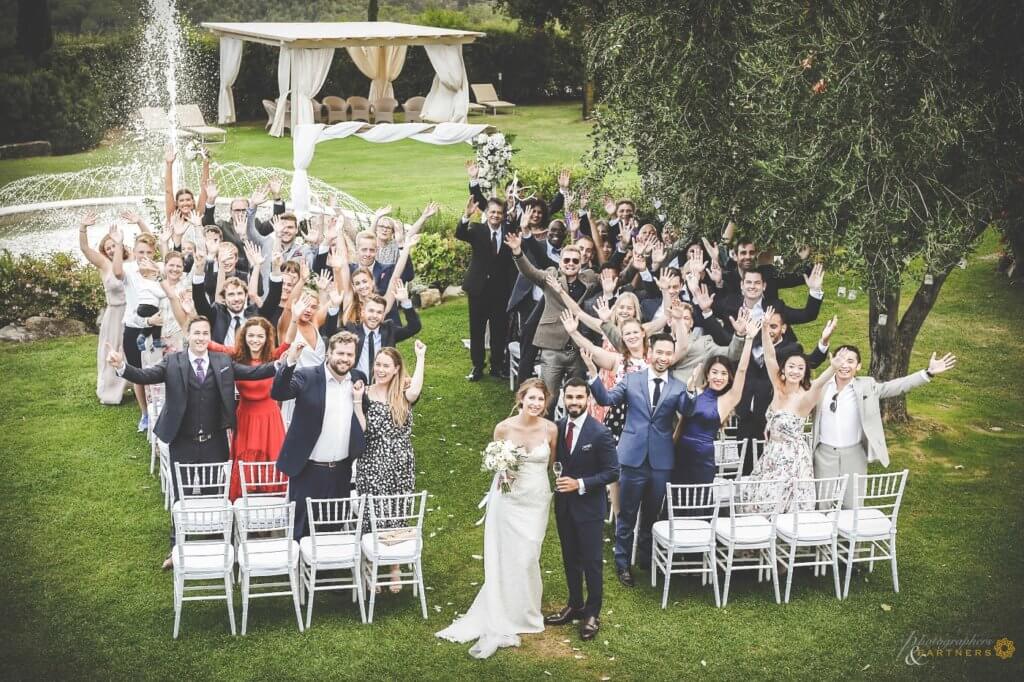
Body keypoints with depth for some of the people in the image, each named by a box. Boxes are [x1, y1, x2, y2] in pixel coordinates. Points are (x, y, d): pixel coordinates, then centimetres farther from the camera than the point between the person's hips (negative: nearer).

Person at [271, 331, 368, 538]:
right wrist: (290, 361, -36)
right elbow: (277, 393, -25)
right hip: (308, 470, -4)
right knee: (302, 530, 5)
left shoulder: (358, 379, 6)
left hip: (342, 471, 4)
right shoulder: (307, 377, -8)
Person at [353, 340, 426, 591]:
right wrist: (357, 401, -16)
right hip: (372, 466, -1)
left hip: (400, 466, 1)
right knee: (371, 518, 3)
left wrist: (420, 357, -21)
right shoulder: (365, 394, -1)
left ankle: (394, 568, 26)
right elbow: (362, 431, -9)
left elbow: (415, 391, -26)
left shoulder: (404, 394, 0)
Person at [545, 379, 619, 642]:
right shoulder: (558, 427, -1)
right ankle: (575, 605, 34)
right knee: (570, 559, 17)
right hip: (564, 505, 5)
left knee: (591, 562, 6)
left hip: (589, 507, -5)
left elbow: (612, 472, -15)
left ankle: (592, 613, 20)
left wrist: (580, 484, -22)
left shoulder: (600, 433, -18)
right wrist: (558, 479, -4)